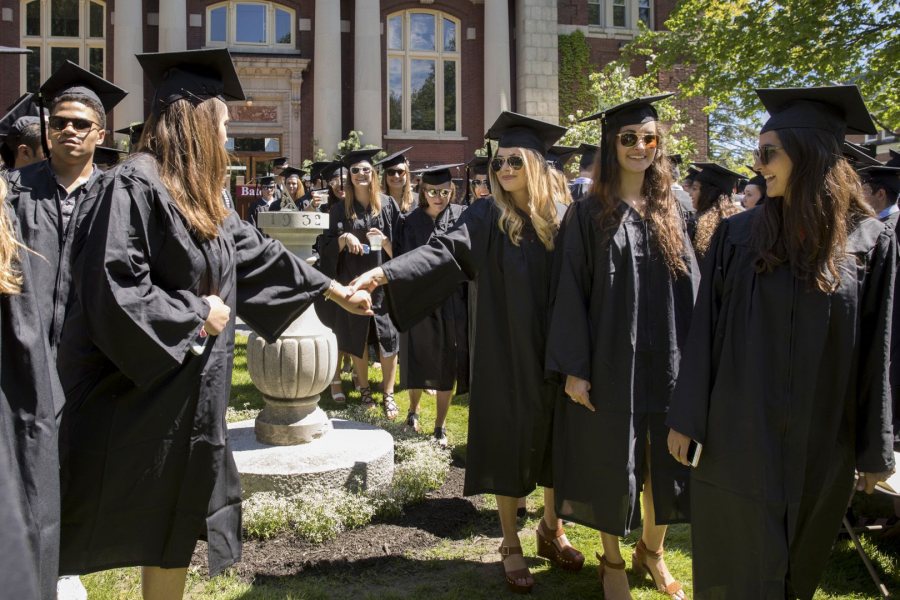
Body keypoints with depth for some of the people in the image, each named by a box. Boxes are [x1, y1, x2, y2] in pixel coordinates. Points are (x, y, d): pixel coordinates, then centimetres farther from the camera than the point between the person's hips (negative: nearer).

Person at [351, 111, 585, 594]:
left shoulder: (558, 218, 3)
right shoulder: (486, 217, -6)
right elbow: (443, 251, -20)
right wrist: (383, 273, -35)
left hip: (552, 352, 3)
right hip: (505, 353, -3)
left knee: (553, 439, 13)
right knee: (508, 441, 4)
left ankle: (551, 528, 34)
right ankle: (510, 543, 20)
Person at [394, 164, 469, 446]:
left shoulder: (462, 217, -1)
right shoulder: (410, 222, 1)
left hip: (452, 302, 0)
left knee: (446, 365, 5)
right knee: (418, 361, 10)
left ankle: (440, 425, 19)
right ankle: (413, 410, 36)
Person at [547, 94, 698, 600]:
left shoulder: (672, 211, 8)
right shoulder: (588, 214, -4)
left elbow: (693, 287, 7)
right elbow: (571, 291, -7)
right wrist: (574, 368, -13)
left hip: (667, 362, 4)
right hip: (610, 362, -3)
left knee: (664, 462, 12)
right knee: (611, 463, 8)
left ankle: (652, 551, 34)